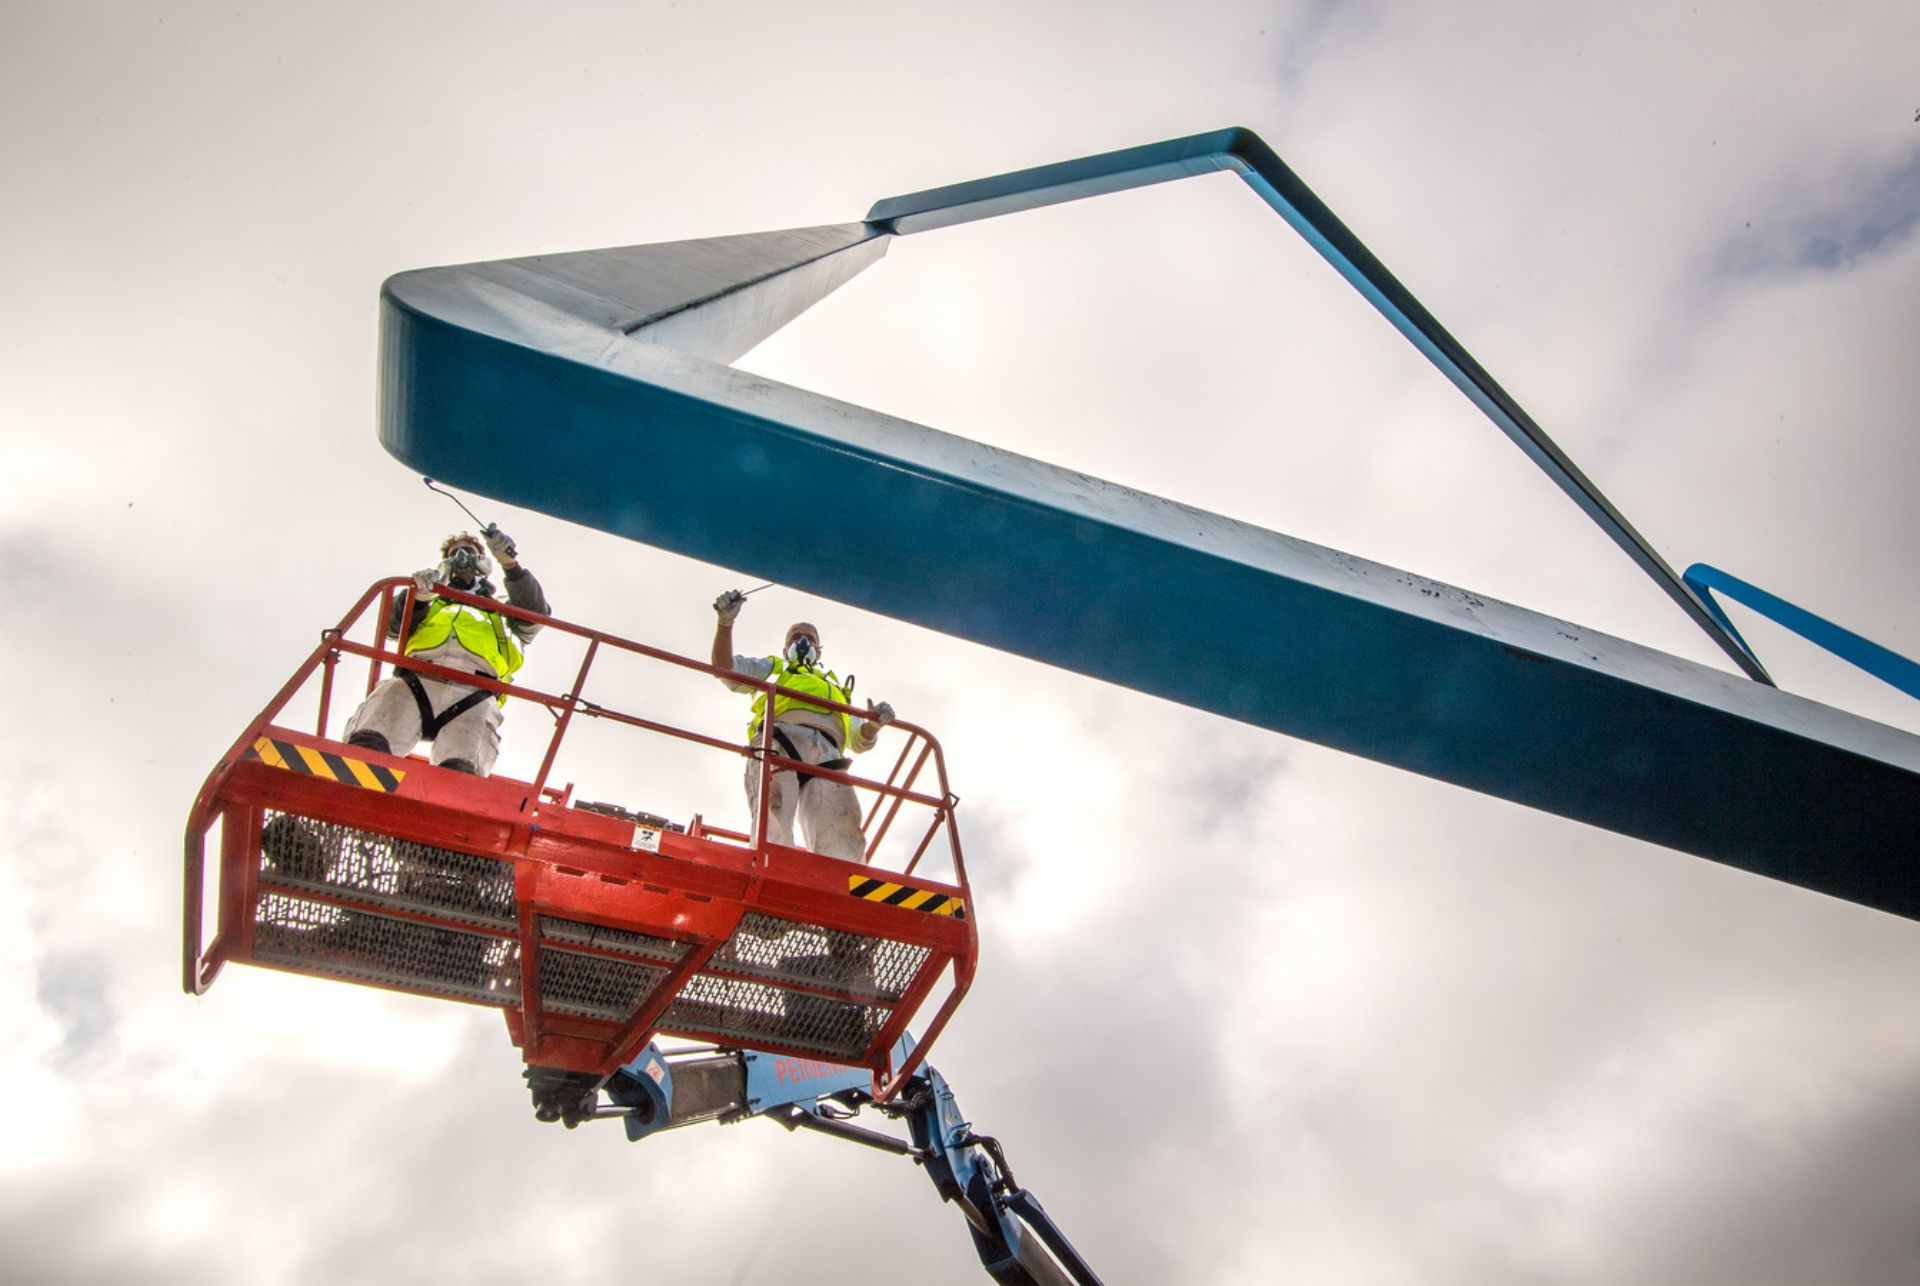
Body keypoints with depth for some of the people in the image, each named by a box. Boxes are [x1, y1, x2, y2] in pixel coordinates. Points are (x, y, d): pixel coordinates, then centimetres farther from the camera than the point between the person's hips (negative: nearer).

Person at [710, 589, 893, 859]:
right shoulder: (771, 669, 41)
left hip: (826, 754, 2)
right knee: (773, 833, -31)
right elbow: (726, 668, 22)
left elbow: (859, 741, 31)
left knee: (844, 846, -26)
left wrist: (874, 723, 7)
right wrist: (725, 623, 7)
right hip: (778, 741, -2)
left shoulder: (835, 687, 45)